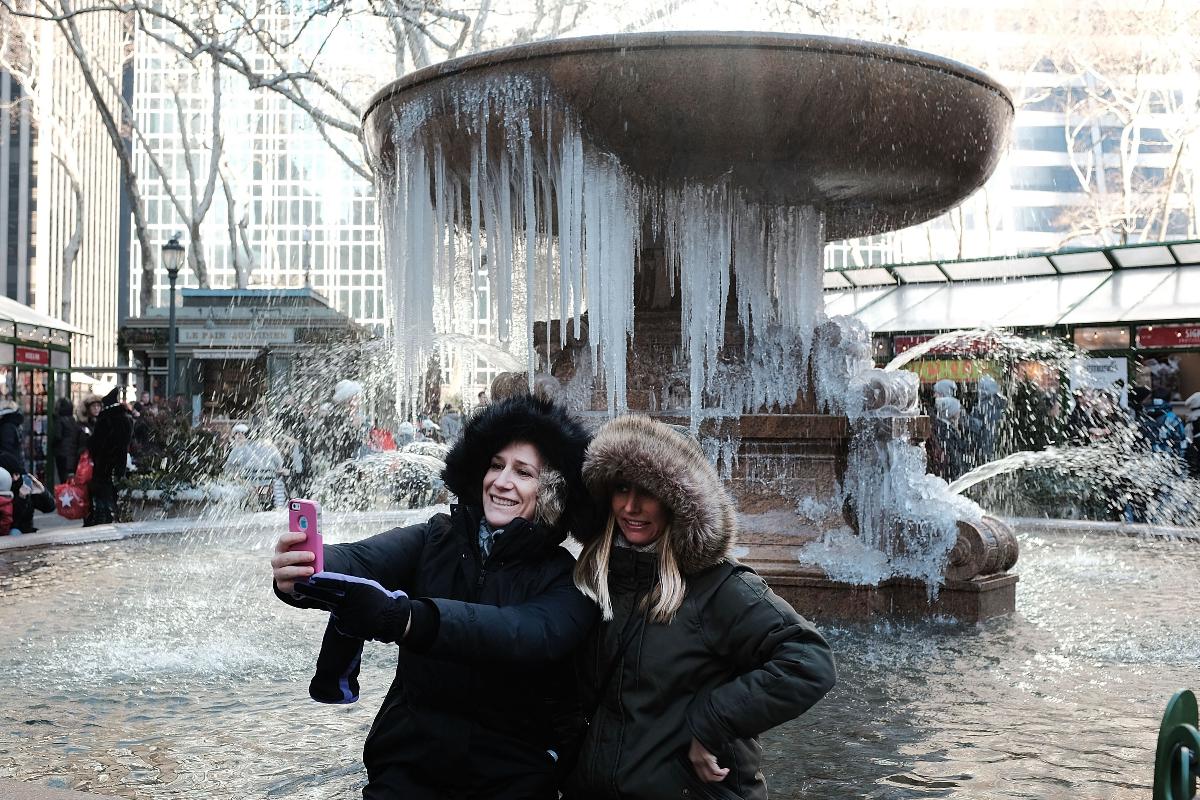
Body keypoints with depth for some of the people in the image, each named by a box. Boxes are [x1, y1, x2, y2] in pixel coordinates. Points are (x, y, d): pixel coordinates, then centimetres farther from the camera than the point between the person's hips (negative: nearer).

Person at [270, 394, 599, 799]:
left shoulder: (567, 581, -8)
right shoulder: (435, 539, -1)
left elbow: (529, 635, -30)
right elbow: (360, 558, -20)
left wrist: (401, 618, -45)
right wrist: (303, 574, -44)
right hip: (407, 761, 2)